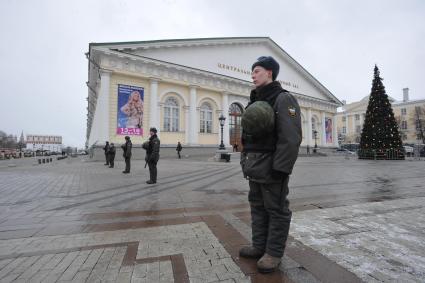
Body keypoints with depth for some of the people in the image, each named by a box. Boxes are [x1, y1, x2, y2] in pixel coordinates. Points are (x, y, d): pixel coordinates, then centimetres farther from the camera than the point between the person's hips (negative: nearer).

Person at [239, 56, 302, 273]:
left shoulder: (283, 99, -8)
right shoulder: (254, 101, 18)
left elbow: (290, 138, -18)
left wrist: (281, 168, -22)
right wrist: (245, 162, 16)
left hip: (271, 167, -8)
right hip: (255, 168, 9)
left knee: (276, 210, 5)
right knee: (257, 207, 16)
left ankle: (274, 253, 22)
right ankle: (259, 246, 32)